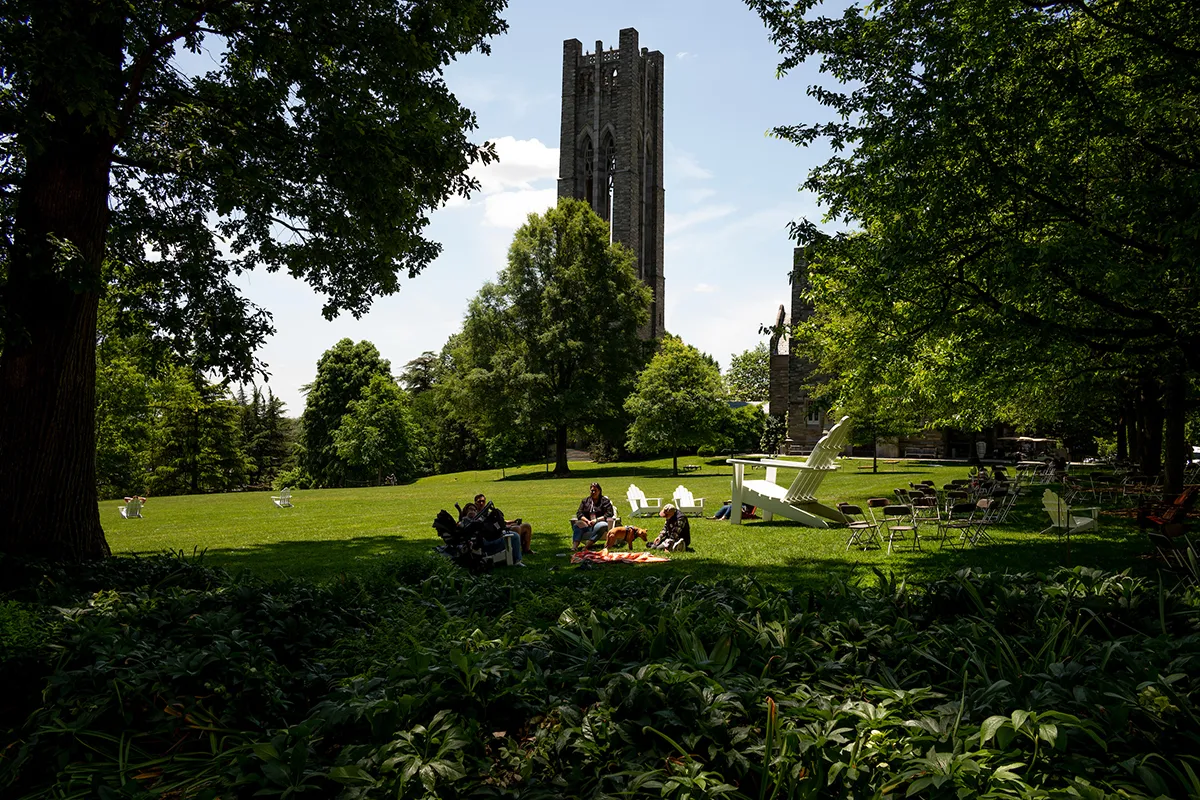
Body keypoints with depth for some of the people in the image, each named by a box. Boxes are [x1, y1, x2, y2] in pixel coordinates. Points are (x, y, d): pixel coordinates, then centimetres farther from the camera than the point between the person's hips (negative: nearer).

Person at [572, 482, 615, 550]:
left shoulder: (605, 501, 9)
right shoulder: (585, 500, 20)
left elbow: (609, 514, -2)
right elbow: (579, 513, 11)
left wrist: (596, 520, -13)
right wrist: (587, 521, -8)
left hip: (599, 522, -2)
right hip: (587, 523, 3)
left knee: (604, 525, -38)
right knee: (577, 525, -29)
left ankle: (587, 545, -48)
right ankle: (575, 546, -46)